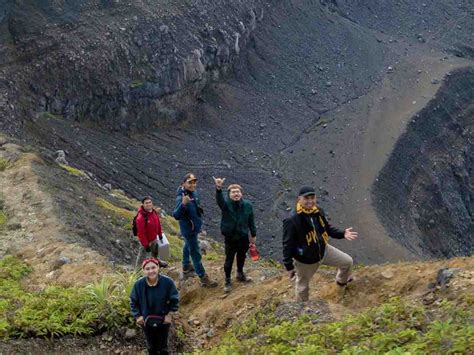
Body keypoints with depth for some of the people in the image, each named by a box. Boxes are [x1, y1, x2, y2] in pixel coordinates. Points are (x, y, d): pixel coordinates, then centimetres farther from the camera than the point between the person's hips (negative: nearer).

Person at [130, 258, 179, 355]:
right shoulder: (139, 284, -21)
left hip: (163, 321, -1)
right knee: (151, 347, 22)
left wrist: (169, 314, -9)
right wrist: (137, 316, -8)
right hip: (146, 321, 1)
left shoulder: (168, 282, -25)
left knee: (163, 347, 15)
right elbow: (133, 301, -3)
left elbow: (175, 300, -8)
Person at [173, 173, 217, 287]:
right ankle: (203, 278, 7)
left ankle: (186, 266, 52)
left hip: (194, 227, 9)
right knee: (195, 252, -1)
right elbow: (176, 215, -42)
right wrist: (183, 204, -58)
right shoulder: (181, 198, -32)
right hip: (188, 229, -9)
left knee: (188, 245, 29)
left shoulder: (194, 193, -6)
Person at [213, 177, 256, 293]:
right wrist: (218, 188, -61)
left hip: (243, 237, 3)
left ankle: (240, 274, 46)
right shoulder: (226, 204, -17)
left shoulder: (247, 205, -8)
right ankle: (228, 281, 24)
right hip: (230, 238, -3)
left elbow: (251, 221, 2)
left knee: (242, 257, 22)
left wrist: (253, 235, 8)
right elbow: (219, 199, -40)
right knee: (229, 260, 7)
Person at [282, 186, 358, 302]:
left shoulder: (319, 212, -10)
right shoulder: (292, 220, -30)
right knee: (303, 286, 15)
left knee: (347, 261, 18)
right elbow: (288, 245, -23)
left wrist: (343, 234, -12)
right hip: (305, 259, -6)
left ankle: (342, 280, 51)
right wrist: (289, 266, -19)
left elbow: (328, 229, 6)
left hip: (323, 250, 6)